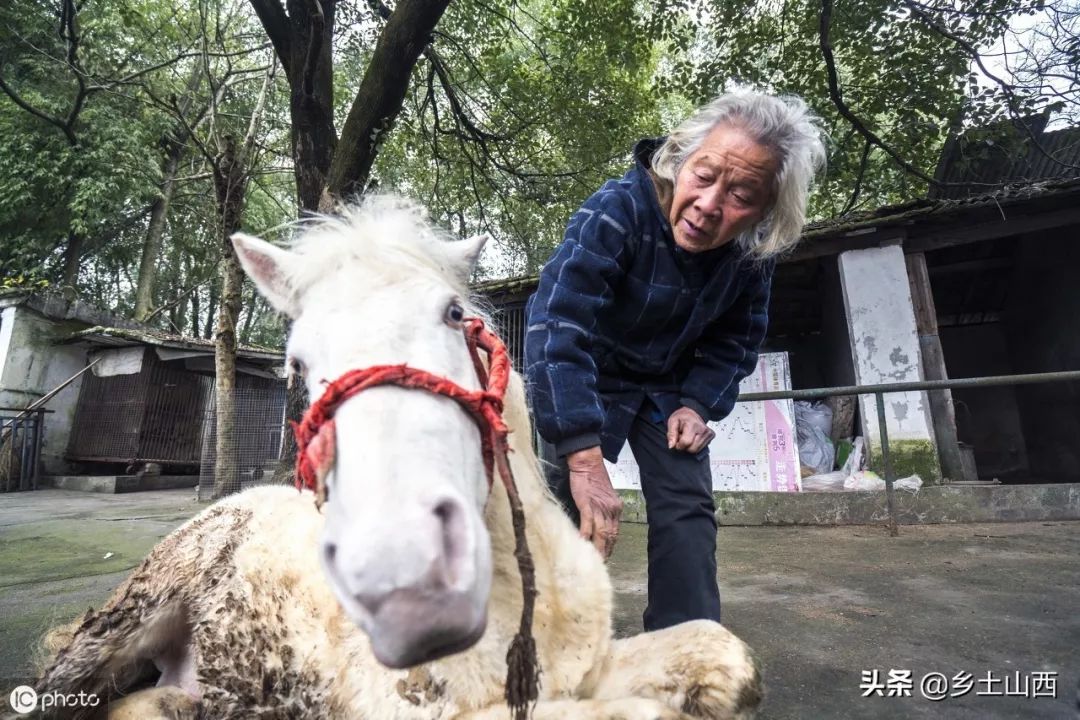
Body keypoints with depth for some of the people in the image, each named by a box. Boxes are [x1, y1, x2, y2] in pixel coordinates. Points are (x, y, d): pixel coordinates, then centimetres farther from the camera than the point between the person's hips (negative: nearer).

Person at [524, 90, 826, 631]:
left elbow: (735, 339, 2)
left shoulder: (754, 251, -14)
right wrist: (583, 456, -47)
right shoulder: (619, 209, -31)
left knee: (688, 512, -3)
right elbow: (555, 324, -42)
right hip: (588, 378, -4)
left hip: (670, 387, 4)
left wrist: (697, 403, -14)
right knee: (572, 506, -12)